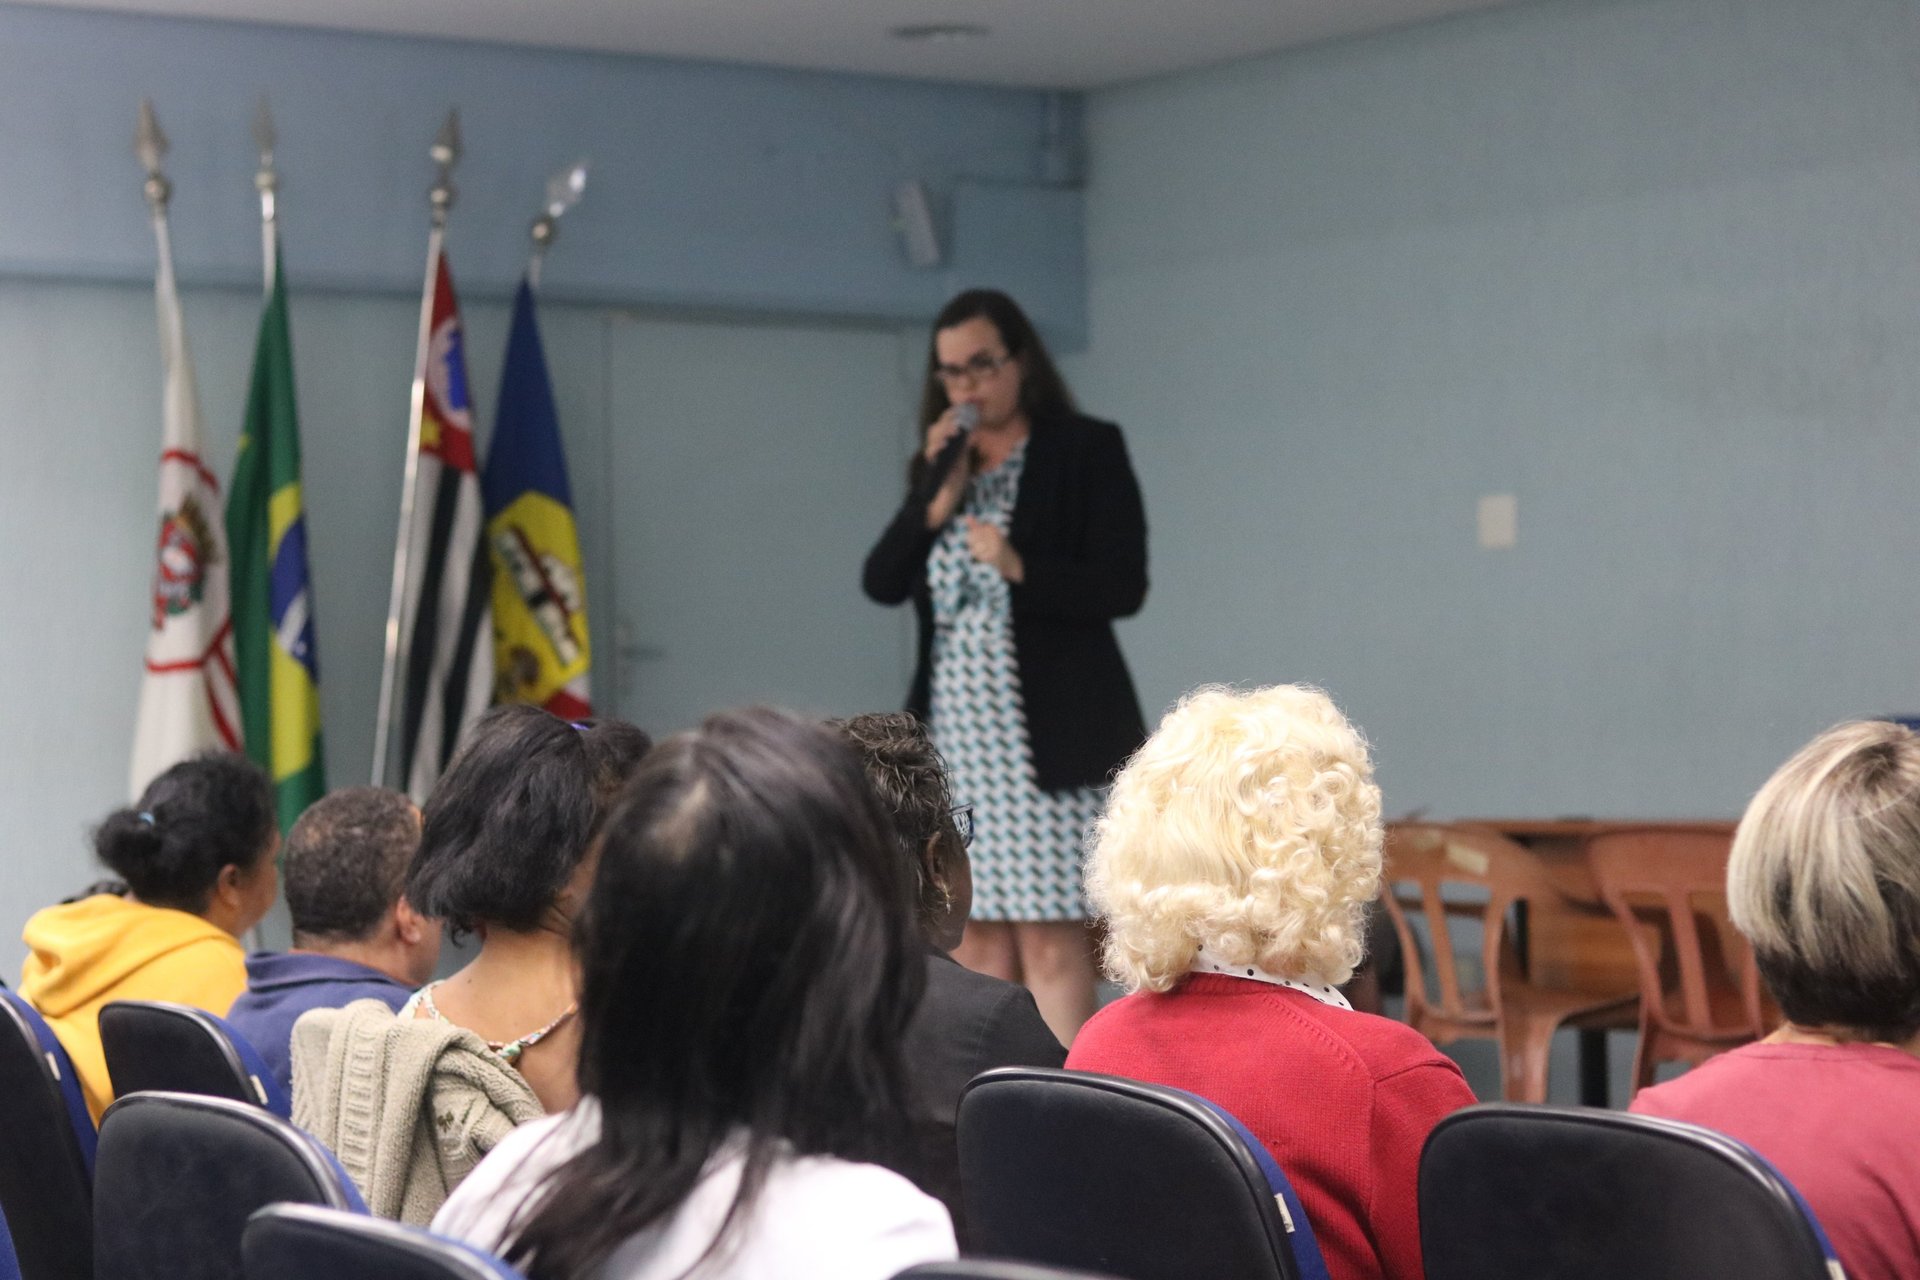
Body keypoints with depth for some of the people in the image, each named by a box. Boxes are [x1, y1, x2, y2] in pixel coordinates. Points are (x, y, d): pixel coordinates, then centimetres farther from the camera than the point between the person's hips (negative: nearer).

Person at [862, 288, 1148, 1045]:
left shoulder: (1087, 450, 1)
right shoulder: (936, 465, 16)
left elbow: (1123, 586, -7)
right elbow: (881, 583, 6)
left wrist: (1020, 568, -21)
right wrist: (938, 496, -6)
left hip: (1049, 733, -5)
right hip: (953, 730, 5)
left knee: (1049, 938, -9)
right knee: (974, 942, 3)